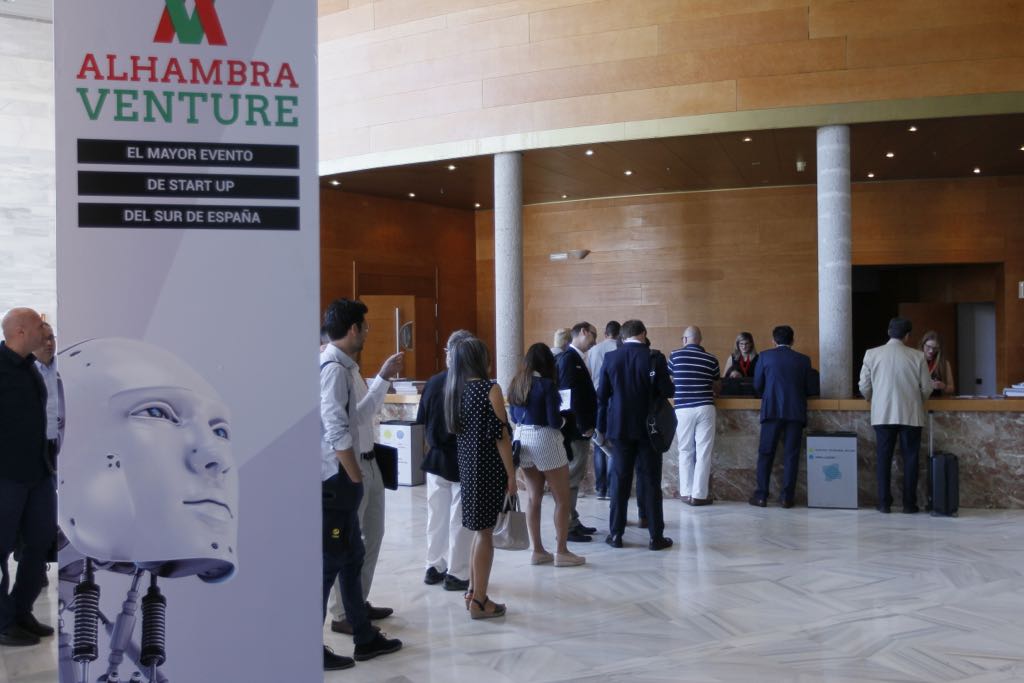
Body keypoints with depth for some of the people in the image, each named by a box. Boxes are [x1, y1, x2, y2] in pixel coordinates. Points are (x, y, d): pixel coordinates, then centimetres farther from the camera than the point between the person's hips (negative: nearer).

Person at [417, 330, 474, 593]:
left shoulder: (433, 383, -4)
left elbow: (421, 421, 4)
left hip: (436, 459, 4)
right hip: (465, 461, -4)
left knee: (436, 515, 17)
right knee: (460, 519, 6)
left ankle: (434, 567, 26)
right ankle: (456, 574, 12)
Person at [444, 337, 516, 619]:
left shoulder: (455, 389, 6)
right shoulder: (490, 389, -14)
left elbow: (455, 429, 12)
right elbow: (500, 436, -14)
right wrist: (511, 474, -9)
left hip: (466, 466, 6)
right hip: (489, 468, -6)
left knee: (480, 529, 18)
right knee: (484, 531, 1)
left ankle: (474, 591, 24)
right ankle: (479, 601, 8)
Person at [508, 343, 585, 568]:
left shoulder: (516, 384, 5)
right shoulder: (546, 384, -14)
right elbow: (554, 421, -16)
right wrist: (563, 420, 5)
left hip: (522, 440, 7)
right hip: (545, 441, -7)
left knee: (534, 497, 13)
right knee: (563, 498, 5)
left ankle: (538, 551, 17)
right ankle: (561, 552, 7)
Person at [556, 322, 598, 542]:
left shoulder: (576, 359, 16)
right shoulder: (569, 358, -15)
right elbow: (571, 395, -21)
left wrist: (587, 425, 11)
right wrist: (584, 426, -21)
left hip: (579, 429, 10)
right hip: (576, 429, -10)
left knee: (575, 478, 15)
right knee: (571, 478, -6)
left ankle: (573, 522, 23)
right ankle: (566, 526, -1)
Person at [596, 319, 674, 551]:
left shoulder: (610, 358, -1)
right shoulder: (654, 358, -9)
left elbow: (602, 395, 1)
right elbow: (667, 391, -9)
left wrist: (602, 427, 8)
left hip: (619, 427, 2)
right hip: (648, 428, -2)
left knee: (620, 480, 8)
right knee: (651, 482, 4)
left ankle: (616, 534, 11)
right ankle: (656, 536, 6)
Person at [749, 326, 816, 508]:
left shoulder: (765, 356, 2)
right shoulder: (803, 360, 5)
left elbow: (757, 385, 2)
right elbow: (811, 389, 5)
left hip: (771, 410, -1)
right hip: (796, 412, 1)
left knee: (766, 454, 5)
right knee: (791, 455, 5)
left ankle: (761, 496, 5)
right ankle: (787, 497, 4)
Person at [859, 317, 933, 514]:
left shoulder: (872, 354, -2)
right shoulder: (917, 356, -4)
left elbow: (864, 387, 2)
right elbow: (926, 388, 1)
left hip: (882, 415, 1)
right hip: (911, 415, -1)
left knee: (884, 458, 7)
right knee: (910, 459, 7)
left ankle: (884, 503, 8)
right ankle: (909, 504, 10)